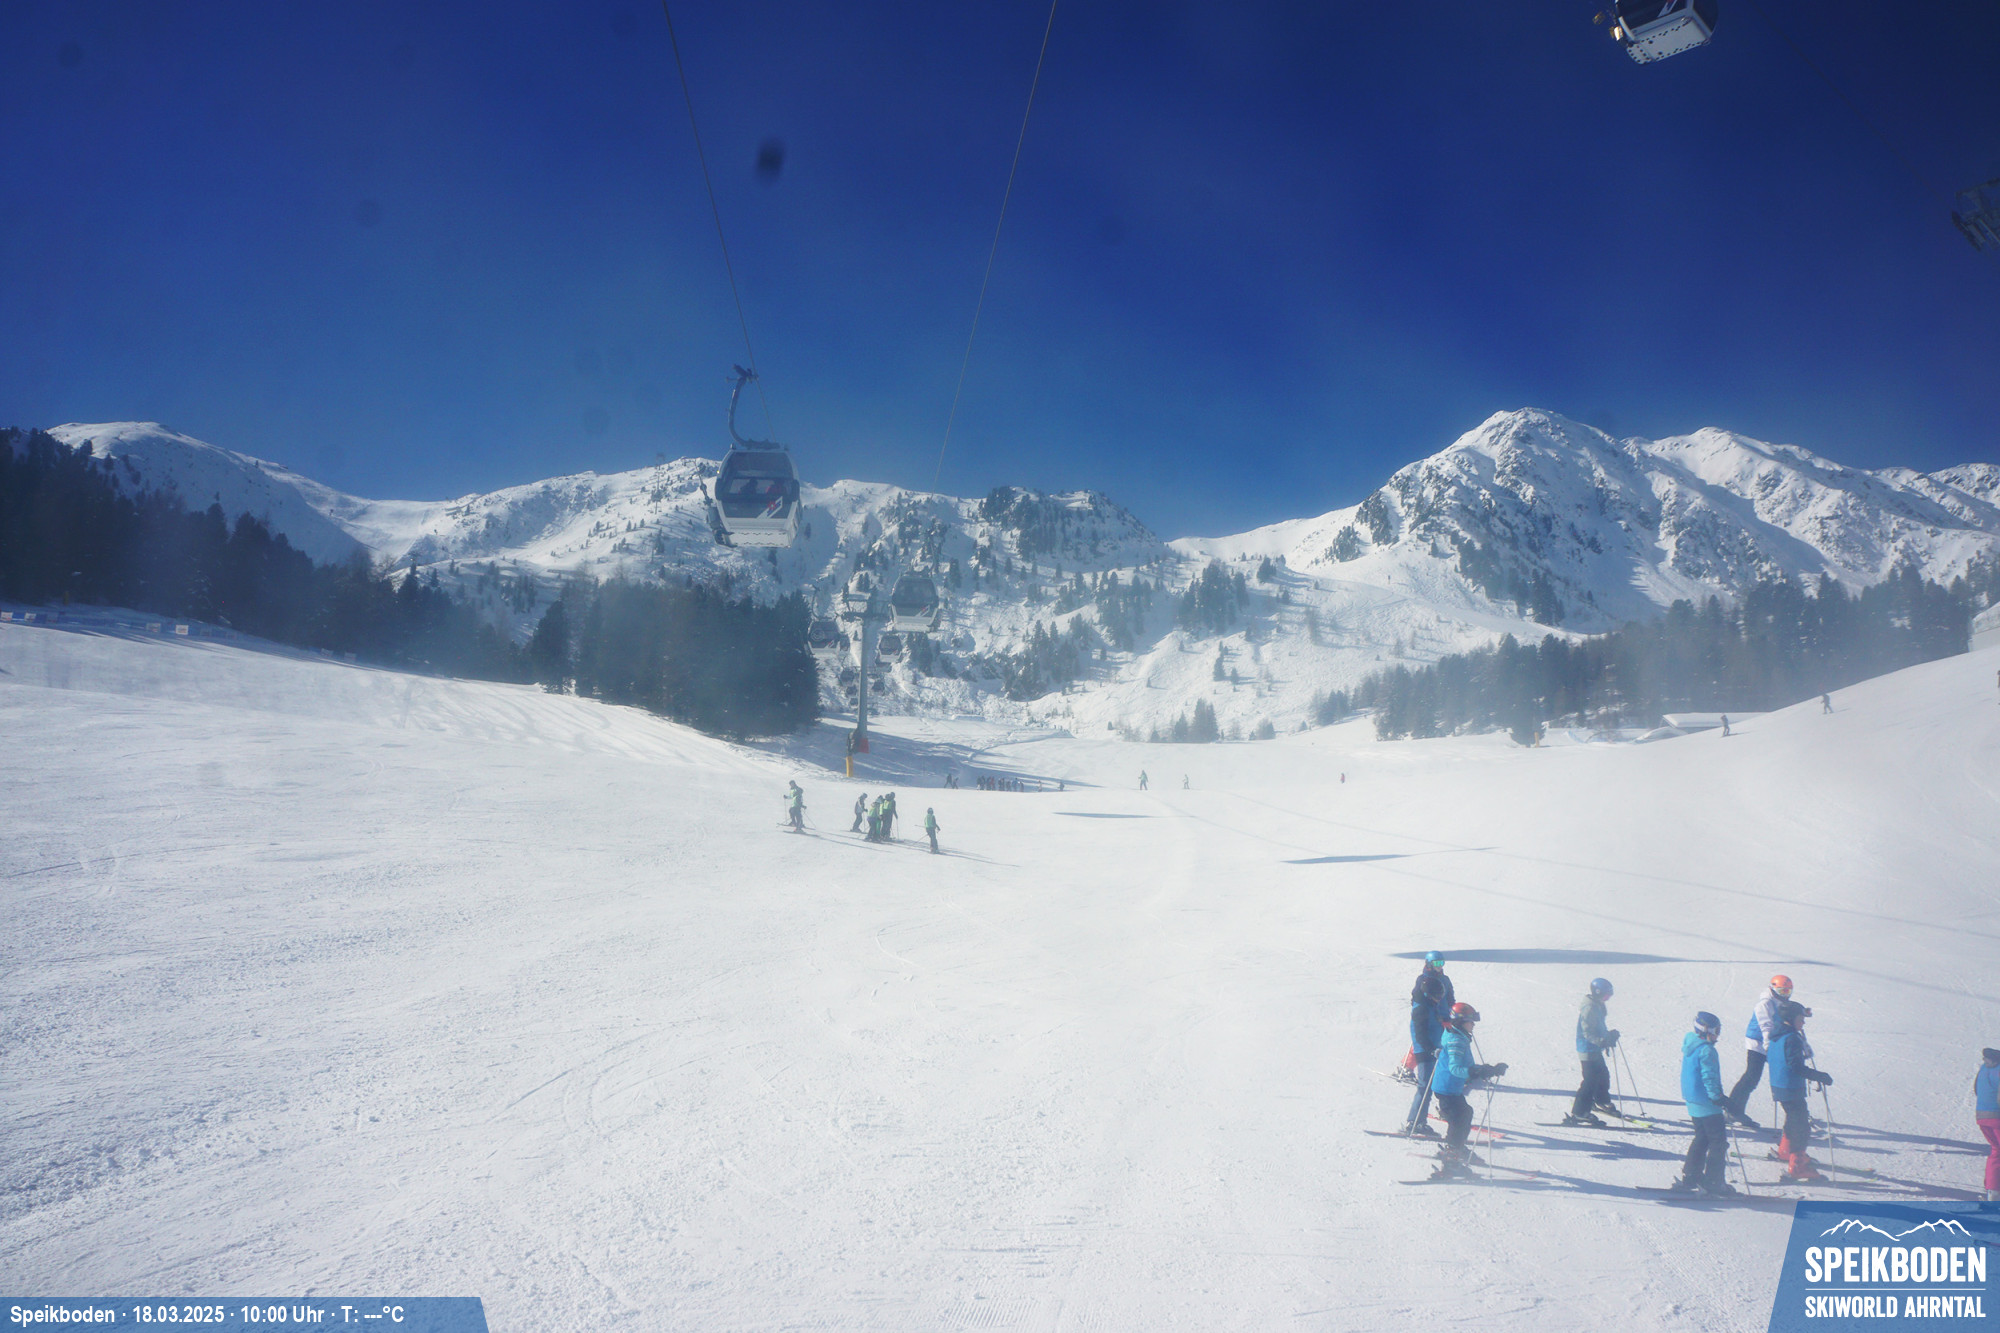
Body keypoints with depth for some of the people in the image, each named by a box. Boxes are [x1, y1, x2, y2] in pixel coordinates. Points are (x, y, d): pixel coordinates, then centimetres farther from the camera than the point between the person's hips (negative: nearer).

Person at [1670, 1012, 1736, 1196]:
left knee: (1701, 1139, 18)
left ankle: (1689, 1178, 18)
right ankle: (1713, 1182, 3)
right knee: (1718, 1142, 1)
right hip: (1708, 1105, -9)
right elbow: (1709, 1078, -23)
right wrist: (1718, 1098, -16)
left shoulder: (1689, 1045, 9)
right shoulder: (1706, 1051, -21)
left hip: (1693, 1103, 9)